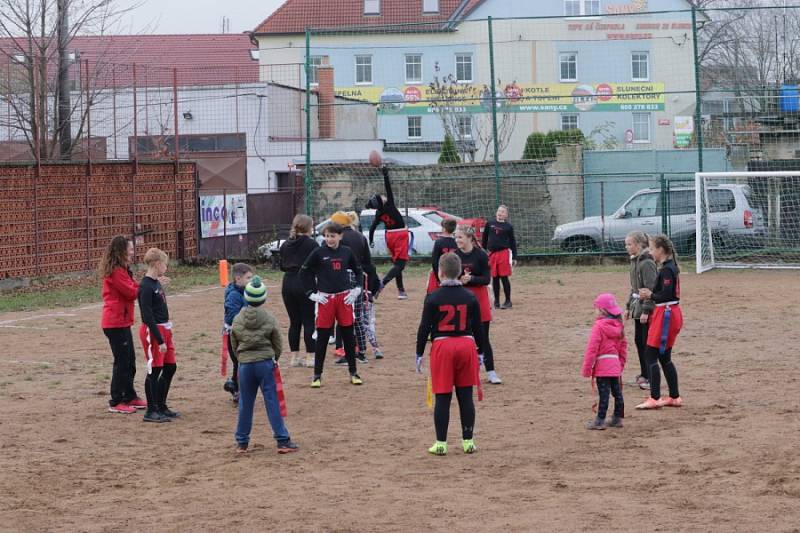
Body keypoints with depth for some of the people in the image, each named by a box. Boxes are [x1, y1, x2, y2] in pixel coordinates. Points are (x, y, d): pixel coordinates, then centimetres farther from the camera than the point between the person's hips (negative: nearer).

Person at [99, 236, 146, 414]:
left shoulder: (122, 270, 16)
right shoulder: (116, 272, -16)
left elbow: (132, 288, 11)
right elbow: (132, 292, -18)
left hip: (121, 321, 10)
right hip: (116, 323, -10)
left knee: (129, 360, 16)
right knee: (122, 362, -5)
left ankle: (130, 397, 25)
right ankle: (116, 402, 0)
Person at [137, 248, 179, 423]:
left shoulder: (156, 283, 11)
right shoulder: (146, 287, -18)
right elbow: (147, 316, -21)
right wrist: (159, 340, -21)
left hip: (163, 329, 9)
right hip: (152, 331, -9)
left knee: (170, 368, 12)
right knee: (154, 370, -5)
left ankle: (161, 406, 22)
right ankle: (151, 411, 1)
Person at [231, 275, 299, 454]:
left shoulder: (237, 321, -1)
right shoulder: (270, 320, -6)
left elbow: (234, 345, 9)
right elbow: (278, 345, 2)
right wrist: (274, 359, 21)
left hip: (245, 365, 2)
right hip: (265, 363, -2)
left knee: (245, 404, 11)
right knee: (272, 402, 0)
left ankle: (242, 442, 17)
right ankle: (282, 441, -1)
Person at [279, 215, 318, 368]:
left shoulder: (285, 245, 9)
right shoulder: (311, 244, -8)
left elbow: (282, 266, 15)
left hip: (288, 284, 5)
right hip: (305, 285, -5)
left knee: (294, 322, 11)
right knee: (309, 321, 1)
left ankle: (294, 357, 13)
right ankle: (310, 357, 1)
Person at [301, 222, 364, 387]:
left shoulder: (347, 252, 4)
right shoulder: (318, 253, -3)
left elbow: (358, 271, 17)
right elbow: (304, 272, 2)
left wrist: (357, 290, 7)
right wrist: (311, 294, -1)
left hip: (345, 298, 2)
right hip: (325, 299, -2)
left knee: (348, 335, 6)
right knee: (322, 338, 1)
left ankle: (353, 372, 17)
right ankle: (317, 375, 8)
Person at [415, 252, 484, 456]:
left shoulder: (433, 298, -6)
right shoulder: (470, 298, 2)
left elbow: (424, 328, -4)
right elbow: (478, 328, 7)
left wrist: (419, 353, 5)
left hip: (442, 346, -2)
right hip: (466, 345, 2)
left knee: (442, 398, 2)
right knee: (466, 396, 8)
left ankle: (441, 444, 5)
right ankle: (468, 441, 12)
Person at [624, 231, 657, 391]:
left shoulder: (647, 263, -17)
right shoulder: (634, 261, 12)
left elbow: (651, 289, -20)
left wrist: (646, 310, -22)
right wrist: (629, 307, 19)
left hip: (647, 308, -9)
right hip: (637, 306, 9)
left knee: (647, 342, -5)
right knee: (638, 340, 14)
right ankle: (644, 374, 23)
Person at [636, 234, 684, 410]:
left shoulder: (666, 270, -17)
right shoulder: (671, 267, 14)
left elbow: (666, 295, -24)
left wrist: (650, 295, -8)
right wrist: (650, 294, 8)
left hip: (665, 315, -10)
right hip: (671, 314, 10)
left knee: (651, 356, -7)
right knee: (664, 357, 15)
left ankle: (654, 399, -8)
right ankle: (674, 397, 19)